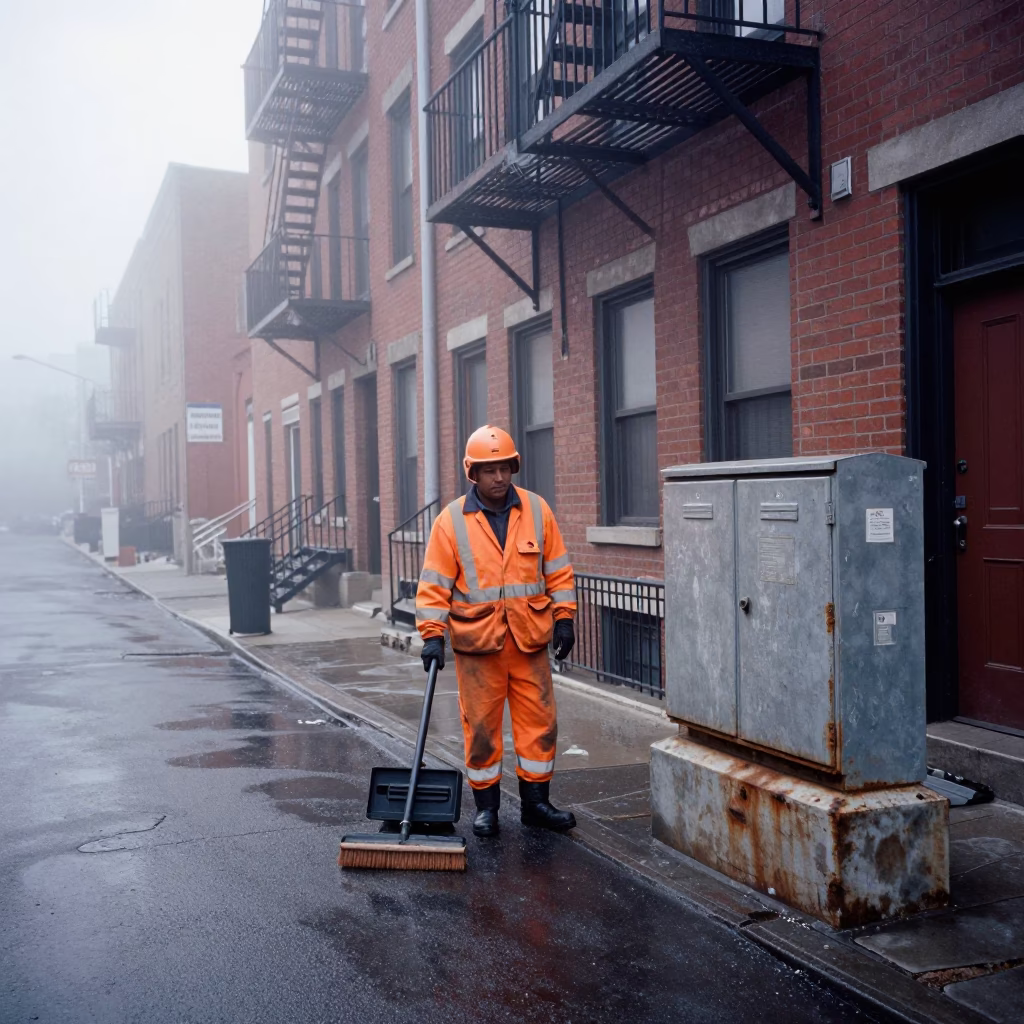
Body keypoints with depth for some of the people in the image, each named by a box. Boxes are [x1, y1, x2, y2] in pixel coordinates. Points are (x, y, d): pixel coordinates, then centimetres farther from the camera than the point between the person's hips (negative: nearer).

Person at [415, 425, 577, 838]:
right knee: (481, 725, 5)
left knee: (539, 720, 5)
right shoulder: (451, 521, -3)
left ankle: (536, 802, 20)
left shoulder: (537, 510, 3)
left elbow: (557, 569, 9)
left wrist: (563, 617, 4)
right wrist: (433, 634, -11)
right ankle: (486, 806, 19)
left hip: (529, 638, 2)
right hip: (476, 641, -2)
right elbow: (434, 583, -3)